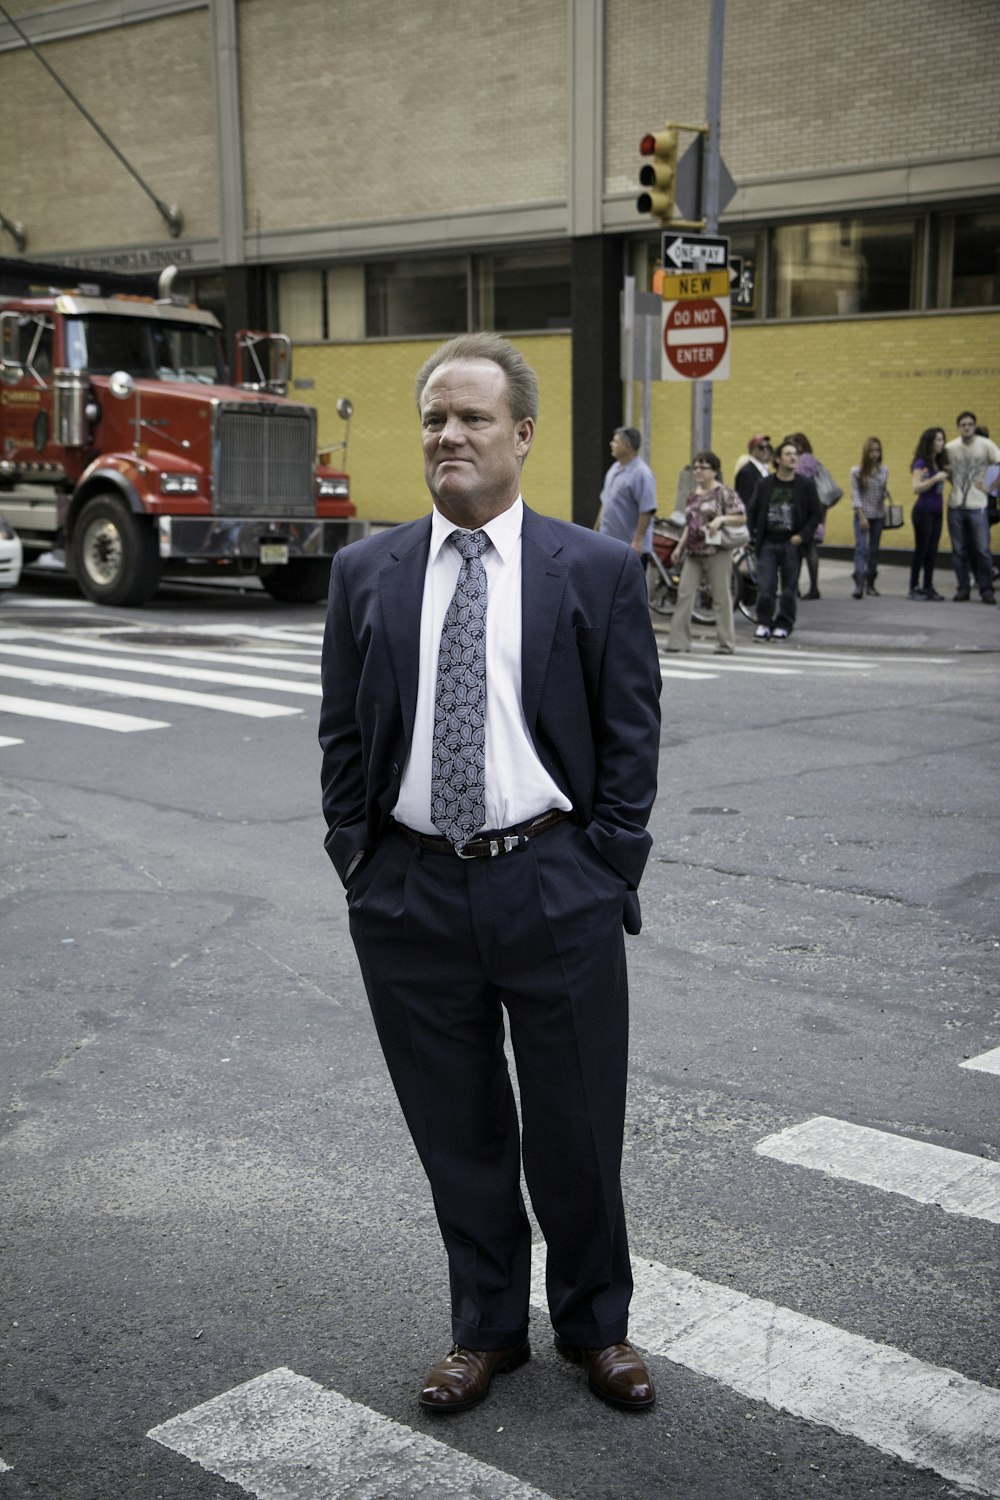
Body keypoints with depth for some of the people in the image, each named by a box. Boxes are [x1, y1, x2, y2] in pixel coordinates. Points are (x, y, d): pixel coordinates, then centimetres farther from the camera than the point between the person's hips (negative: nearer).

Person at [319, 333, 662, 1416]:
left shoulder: (599, 572, -1)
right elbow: (342, 732, 9)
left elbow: (631, 734, 0)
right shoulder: (365, 574, 5)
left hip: (555, 889, -2)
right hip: (409, 893, 2)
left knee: (577, 1127, 10)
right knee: (456, 1130, 14)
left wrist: (605, 868, -5)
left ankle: (594, 1324, 34)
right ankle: (485, 1328, 34)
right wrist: (357, 858, 3)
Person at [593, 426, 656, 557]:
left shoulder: (641, 473, -17)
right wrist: (596, 529, 18)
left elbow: (647, 511, -22)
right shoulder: (615, 468, 11)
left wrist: (638, 541, -24)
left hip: (630, 546, -9)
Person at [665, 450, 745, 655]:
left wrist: (721, 518, -21)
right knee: (684, 594, -3)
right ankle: (679, 640, -1)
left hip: (717, 552, -6)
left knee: (721, 597, 0)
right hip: (693, 553, 6)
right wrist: (680, 547, 19)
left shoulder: (724, 493, -5)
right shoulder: (693, 495, 16)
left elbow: (742, 517, -7)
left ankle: (727, 643, 7)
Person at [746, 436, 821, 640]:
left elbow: (816, 514, 2)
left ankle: (784, 625, 17)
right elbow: (752, 512, 10)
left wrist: (803, 536, -8)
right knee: (765, 587, -3)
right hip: (767, 544, 1)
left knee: (789, 589, 5)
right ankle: (764, 623, 11)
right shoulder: (764, 485, 4)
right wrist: (751, 536, 0)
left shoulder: (806, 485, 1)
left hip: (792, 544, -1)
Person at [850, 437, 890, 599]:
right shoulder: (857, 471, -5)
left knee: (874, 550, 9)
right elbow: (855, 494, -7)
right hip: (862, 514, -4)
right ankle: (859, 585, -20)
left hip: (878, 515, 4)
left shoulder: (884, 470, 5)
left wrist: (886, 493, -7)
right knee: (861, 548, -15)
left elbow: (884, 491, 15)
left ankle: (870, 584, 19)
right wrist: (861, 516, -12)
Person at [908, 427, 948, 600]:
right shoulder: (920, 464, -8)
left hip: (937, 511, 7)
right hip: (923, 511, -7)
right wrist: (935, 478, -20)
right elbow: (916, 488, -17)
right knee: (921, 550, -3)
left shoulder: (938, 464, 13)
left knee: (932, 551, 6)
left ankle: (928, 587, 12)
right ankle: (914, 588, 3)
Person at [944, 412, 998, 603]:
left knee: (982, 550, -3)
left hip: (977, 506, -3)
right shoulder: (950, 447, 5)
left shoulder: (985, 445, -3)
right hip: (955, 506, 3)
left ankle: (986, 590, 5)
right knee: (959, 551, 6)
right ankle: (962, 589, 15)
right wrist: (954, 483, 4)